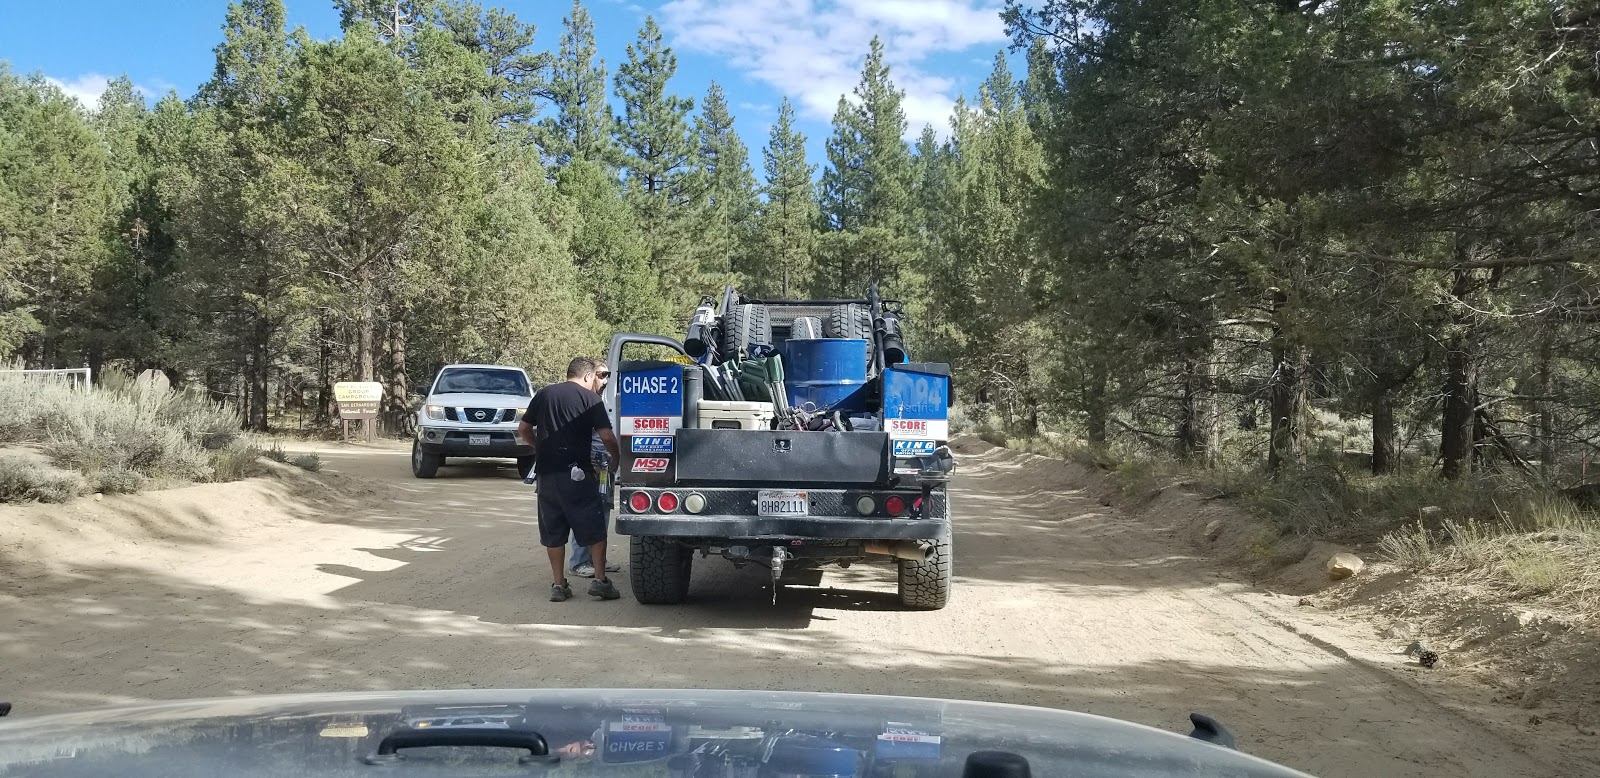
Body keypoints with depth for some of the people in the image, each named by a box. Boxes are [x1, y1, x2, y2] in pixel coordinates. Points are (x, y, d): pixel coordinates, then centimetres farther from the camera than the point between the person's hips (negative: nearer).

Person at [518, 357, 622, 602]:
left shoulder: (544, 394, 12)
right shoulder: (590, 399, -3)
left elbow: (523, 429, 17)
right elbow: (607, 437, -10)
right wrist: (616, 460, 6)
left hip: (546, 472, 5)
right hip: (576, 472, -5)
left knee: (553, 531, 11)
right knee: (594, 528, 5)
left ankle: (558, 584, 12)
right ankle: (600, 579, 3)